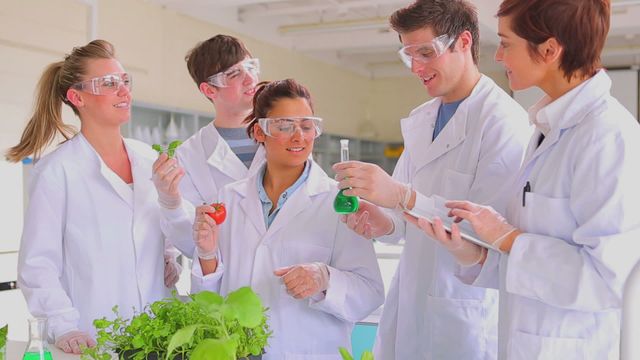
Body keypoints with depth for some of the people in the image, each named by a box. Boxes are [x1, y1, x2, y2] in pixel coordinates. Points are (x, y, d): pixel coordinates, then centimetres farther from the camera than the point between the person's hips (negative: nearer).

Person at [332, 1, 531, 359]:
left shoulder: (504, 120, -13)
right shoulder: (419, 120, 10)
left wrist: (403, 196, -30)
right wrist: (384, 223, -9)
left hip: (468, 314, -6)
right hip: (408, 304, 7)